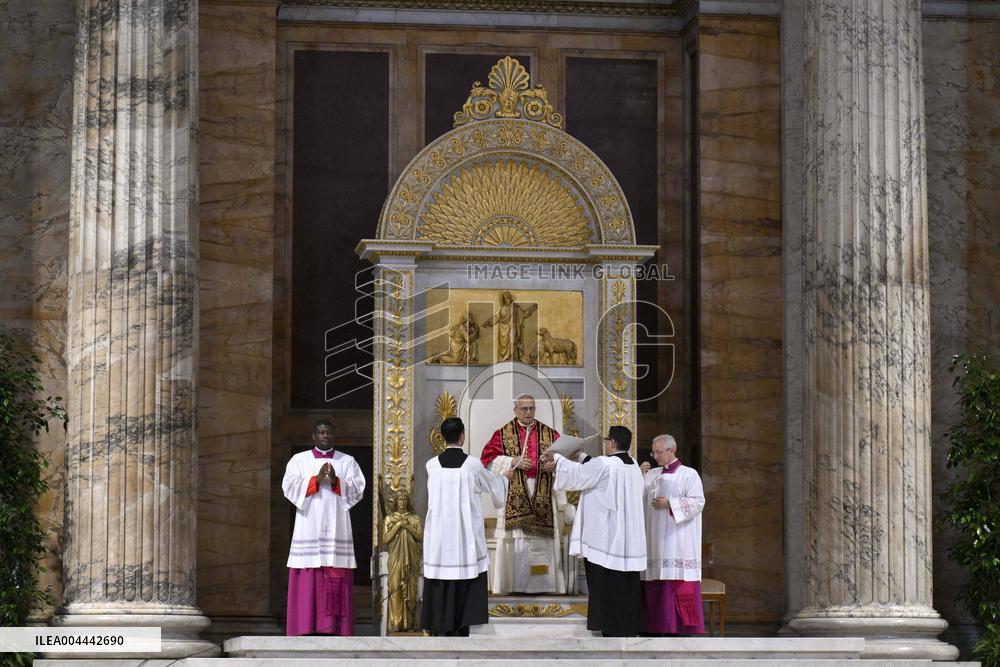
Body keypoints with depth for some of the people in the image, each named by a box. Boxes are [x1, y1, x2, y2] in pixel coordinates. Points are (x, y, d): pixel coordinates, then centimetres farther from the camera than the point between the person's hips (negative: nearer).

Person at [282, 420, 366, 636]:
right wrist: (316, 480, -13)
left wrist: (336, 481, -13)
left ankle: (335, 628, -3)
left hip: (337, 528, 1)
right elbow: (289, 487, -2)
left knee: (336, 580, -4)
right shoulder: (299, 460, 11)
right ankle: (306, 629, -6)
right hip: (308, 527, -1)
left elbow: (358, 489, 2)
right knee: (308, 579, -6)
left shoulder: (347, 461, 13)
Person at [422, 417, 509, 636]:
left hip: (439, 535, 2)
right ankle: (461, 630, 4)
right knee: (464, 587, 5)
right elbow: (492, 485, 10)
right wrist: (505, 478, 34)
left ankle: (441, 630, 3)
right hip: (466, 534, -2)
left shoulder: (432, 465, -1)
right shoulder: (473, 465, -8)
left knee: (441, 587, 5)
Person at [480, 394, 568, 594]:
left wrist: (555, 465, -13)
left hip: (543, 496, 2)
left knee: (543, 538, -1)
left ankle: (543, 583, 2)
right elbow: (488, 459, -1)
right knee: (514, 538, -4)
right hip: (514, 495, -1)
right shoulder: (503, 434, 6)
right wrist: (512, 461, -14)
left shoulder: (550, 434, 10)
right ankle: (511, 583, -1)